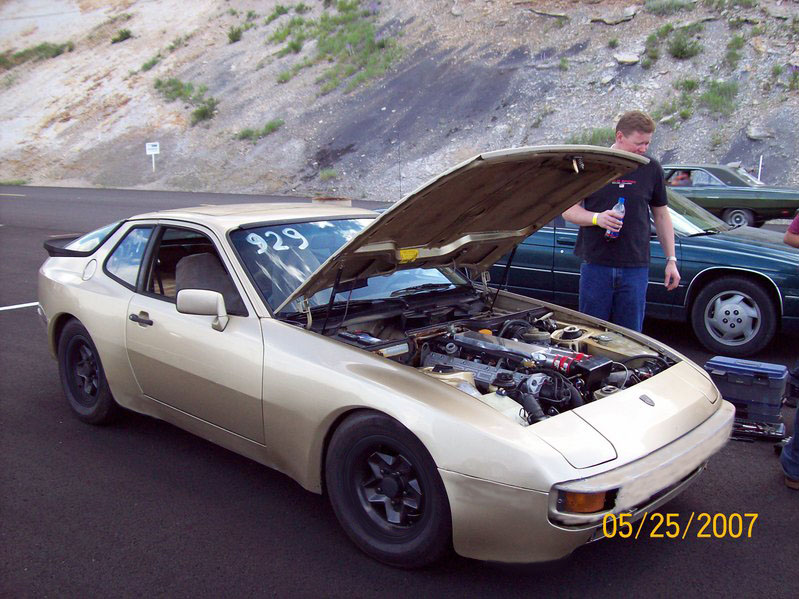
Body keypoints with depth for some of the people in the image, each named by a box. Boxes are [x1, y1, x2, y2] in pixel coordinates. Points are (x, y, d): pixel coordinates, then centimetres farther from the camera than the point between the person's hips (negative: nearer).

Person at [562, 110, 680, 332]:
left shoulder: (652, 169, 7)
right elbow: (568, 210, 0)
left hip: (635, 266, 2)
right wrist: (597, 218, -19)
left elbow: (661, 215, 14)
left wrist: (671, 259, 10)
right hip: (596, 264, -2)